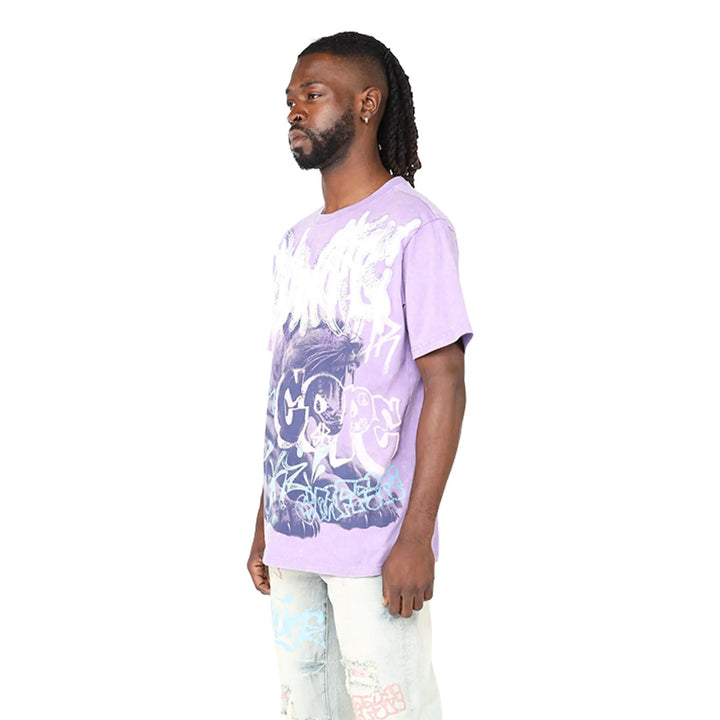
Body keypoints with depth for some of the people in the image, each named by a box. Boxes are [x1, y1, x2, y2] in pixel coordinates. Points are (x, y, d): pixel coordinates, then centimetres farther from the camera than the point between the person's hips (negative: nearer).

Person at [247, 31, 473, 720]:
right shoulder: (296, 243, 16)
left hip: (376, 534, -7)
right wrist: (264, 523, 15)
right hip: (293, 534, 7)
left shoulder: (415, 229, -7)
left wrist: (416, 536, -17)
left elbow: (445, 381, -12)